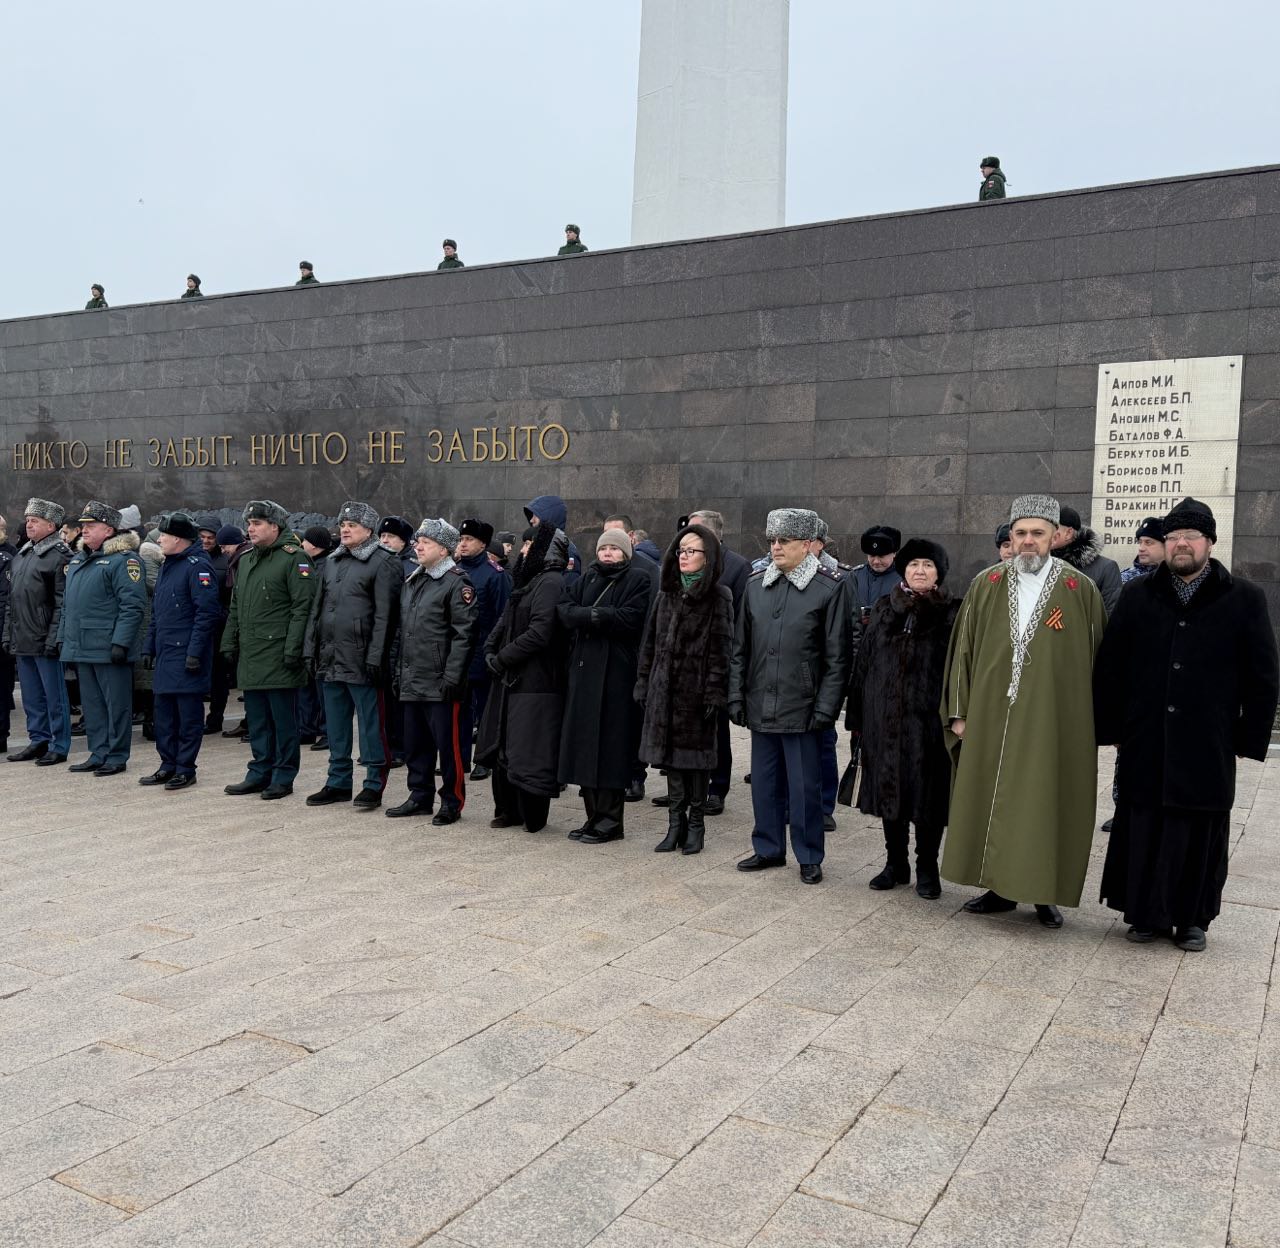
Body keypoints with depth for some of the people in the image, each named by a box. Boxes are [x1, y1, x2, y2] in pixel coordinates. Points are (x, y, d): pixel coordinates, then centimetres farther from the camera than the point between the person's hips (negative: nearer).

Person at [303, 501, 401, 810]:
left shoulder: (383, 563, -7)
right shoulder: (331, 562, 15)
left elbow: (383, 616, -13)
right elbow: (317, 608, 17)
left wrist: (374, 658, -18)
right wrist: (310, 650, 10)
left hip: (361, 661, -7)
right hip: (330, 658, 7)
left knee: (371, 723, 0)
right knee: (335, 723, 14)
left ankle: (374, 785, 9)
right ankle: (338, 782, 24)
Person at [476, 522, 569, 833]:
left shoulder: (551, 583, -12)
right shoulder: (529, 580, 17)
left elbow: (539, 633, -21)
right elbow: (506, 622, 18)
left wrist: (502, 658, -13)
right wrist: (490, 650, 1)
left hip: (534, 683, -9)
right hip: (512, 679, 9)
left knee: (527, 751, -2)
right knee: (503, 748, 13)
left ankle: (532, 816, 10)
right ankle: (510, 810, 24)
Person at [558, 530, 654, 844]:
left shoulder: (638, 579, 1)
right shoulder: (587, 578, 17)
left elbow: (630, 618, -14)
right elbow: (565, 611, 2)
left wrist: (588, 615, -10)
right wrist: (597, 615, -14)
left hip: (617, 673, -6)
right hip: (584, 669, 6)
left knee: (610, 745, -5)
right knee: (585, 742, 5)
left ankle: (610, 820, 2)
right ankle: (594, 816, 13)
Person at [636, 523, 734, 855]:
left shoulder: (719, 597, -5)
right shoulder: (667, 594, 11)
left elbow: (722, 649, -10)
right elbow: (650, 642, 12)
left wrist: (715, 693, -15)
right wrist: (644, 685, 7)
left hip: (698, 689, -5)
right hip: (666, 688, 5)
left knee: (697, 754, 5)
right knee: (671, 755, 8)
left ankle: (695, 824, 17)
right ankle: (676, 824, 16)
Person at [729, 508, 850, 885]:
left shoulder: (829, 588, -5)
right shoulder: (756, 585, 8)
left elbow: (837, 657, -6)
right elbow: (741, 647, 12)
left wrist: (825, 708, -10)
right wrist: (736, 696, 6)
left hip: (802, 709, -4)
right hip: (761, 707, 5)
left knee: (804, 786, 4)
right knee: (764, 782, 14)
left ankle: (809, 857, 19)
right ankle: (768, 848, 29)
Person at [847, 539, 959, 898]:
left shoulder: (951, 614, 0)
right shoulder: (884, 610, 9)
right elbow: (862, 663, 10)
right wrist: (857, 715, 7)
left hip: (928, 720, -3)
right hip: (885, 718, 3)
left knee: (928, 795, 4)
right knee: (890, 789, 10)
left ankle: (927, 867, 19)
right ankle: (895, 863, 24)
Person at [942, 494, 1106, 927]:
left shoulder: (1081, 591, -1)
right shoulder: (986, 585, 5)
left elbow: (1097, 660, 3)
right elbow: (963, 649, 7)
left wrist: (1093, 723, 2)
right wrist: (960, 711, 4)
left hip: (1054, 724, -2)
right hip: (991, 719, 3)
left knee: (1046, 806, 4)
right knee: (992, 800, 9)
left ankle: (1045, 893, 19)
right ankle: (1001, 887, 24)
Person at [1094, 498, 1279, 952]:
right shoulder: (1137, 595, 7)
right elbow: (1108, 666, 8)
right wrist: (1112, 728, 4)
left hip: (1208, 747, -1)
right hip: (1145, 744, 1)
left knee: (1199, 833, 6)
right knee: (1143, 830, 6)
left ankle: (1192, 919, 21)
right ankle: (1146, 914, 19)